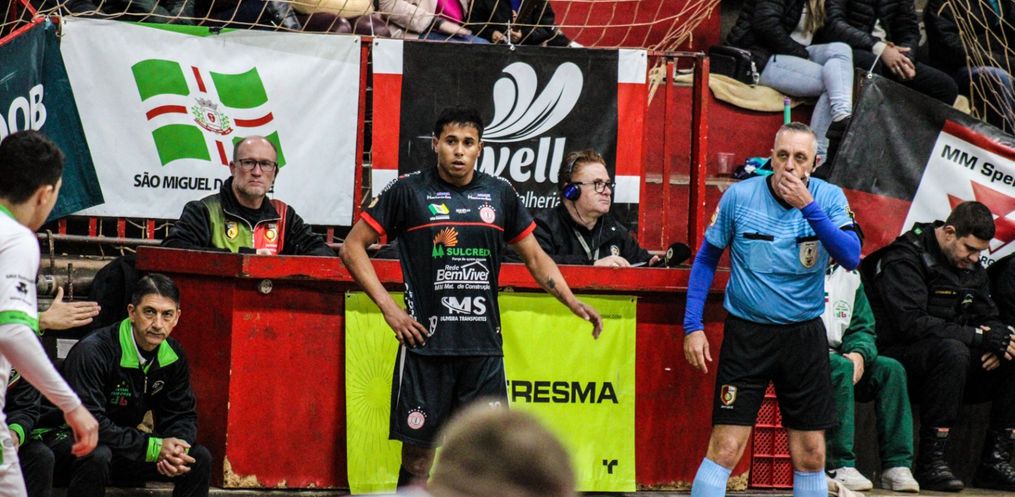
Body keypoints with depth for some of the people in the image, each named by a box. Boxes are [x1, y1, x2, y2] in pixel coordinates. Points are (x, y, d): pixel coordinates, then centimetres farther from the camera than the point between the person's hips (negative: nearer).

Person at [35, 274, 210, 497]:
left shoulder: (172, 357, -2)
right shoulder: (93, 351, -25)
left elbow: (182, 415, 5)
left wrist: (176, 449, -20)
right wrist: (153, 447, -31)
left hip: (123, 445, 7)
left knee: (199, 459, -6)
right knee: (97, 456, -41)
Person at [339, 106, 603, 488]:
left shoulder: (499, 194, 10)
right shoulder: (409, 192, 0)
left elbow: (534, 257, 19)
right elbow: (352, 247, 3)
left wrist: (573, 303, 6)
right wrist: (389, 308, -5)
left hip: (484, 347, 3)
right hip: (426, 343, -3)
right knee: (418, 454, 0)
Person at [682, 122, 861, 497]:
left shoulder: (829, 198, -4)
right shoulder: (739, 196, -6)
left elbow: (851, 257, -18)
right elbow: (706, 258, 5)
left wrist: (808, 207, -26)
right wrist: (692, 326, -1)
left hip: (803, 336, 2)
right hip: (747, 334, -2)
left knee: (810, 455, 5)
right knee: (725, 449, -10)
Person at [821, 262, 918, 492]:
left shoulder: (849, 275, 15)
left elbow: (862, 329, 13)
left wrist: (859, 354, -10)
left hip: (834, 355, 7)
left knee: (890, 369, -14)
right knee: (841, 367, -35)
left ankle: (896, 466, -16)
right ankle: (839, 467, -35)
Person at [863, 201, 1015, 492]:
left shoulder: (971, 266, 14)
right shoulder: (905, 259, -12)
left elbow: (988, 319, 16)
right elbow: (911, 323, -24)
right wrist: (977, 336, -23)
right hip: (899, 356, -8)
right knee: (952, 351, -38)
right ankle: (930, 463, -35)